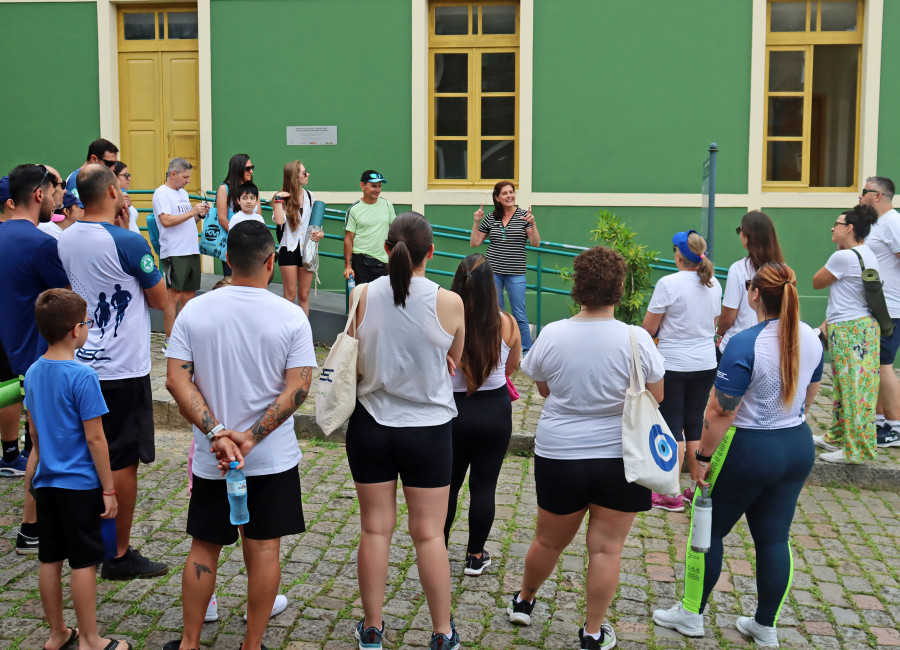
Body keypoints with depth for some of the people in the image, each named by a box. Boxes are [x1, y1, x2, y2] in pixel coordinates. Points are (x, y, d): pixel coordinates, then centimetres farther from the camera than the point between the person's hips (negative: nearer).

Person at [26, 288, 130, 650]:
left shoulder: (33, 373, 3)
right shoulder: (82, 376, -19)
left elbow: (34, 431, 12)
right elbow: (94, 438, -17)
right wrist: (109, 489, -11)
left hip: (46, 482, 7)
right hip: (79, 484, -7)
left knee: (50, 559, 14)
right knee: (83, 562, 3)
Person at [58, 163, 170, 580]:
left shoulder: (67, 238, 4)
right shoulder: (128, 243, -18)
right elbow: (159, 300, -10)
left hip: (81, 363, 8)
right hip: (123, 369, -7)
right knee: (123, 462, 2)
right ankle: (120, 556, 11)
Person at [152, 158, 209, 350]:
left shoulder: (183, 193, 20)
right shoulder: (162, 193, -6)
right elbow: (166, 221, -18)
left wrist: (200, 215, 6)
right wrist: (191, 212, -17)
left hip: (192, 251, 9)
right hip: (174, 253, -9)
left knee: (189, 294, 10)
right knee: (174, 296, -8)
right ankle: (170, 341, -4)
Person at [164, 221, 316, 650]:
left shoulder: (194, 311, -5)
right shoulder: (291, 317, -10)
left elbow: (177, 381, -10)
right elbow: (297, 389, -15)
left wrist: (217, 434, -13)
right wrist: (250, 439, -15)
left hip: (210, 459, 2)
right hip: (273, 459, -1)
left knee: (204, 547, 15)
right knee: (263, 549, 10)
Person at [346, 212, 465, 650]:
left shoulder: (362, 296, -9)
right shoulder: (449, 303, -14)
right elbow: (456, 360, 2)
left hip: (370, 425, 2)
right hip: (428, 429, -1)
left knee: (375, 528, 12)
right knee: (429, 533, 9)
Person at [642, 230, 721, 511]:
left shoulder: (668, 284, -15)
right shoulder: (714, 284, 4)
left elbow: (649, 328, -11)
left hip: (673, 364, -6)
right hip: (706, 364, 6)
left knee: (672, 426, 2)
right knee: (695, 425, 14)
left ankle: (672, 495, 5)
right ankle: (698, 488, 20)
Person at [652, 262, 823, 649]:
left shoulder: (744, 345, -23)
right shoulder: (811, 338, -1)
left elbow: (721, 411, -22)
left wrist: (703, 457, -12)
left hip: (747, 451, -6)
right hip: (798, 448, 7)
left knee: (708, 529, 11)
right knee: (775, 537, 14)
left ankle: (691, 614, 24)